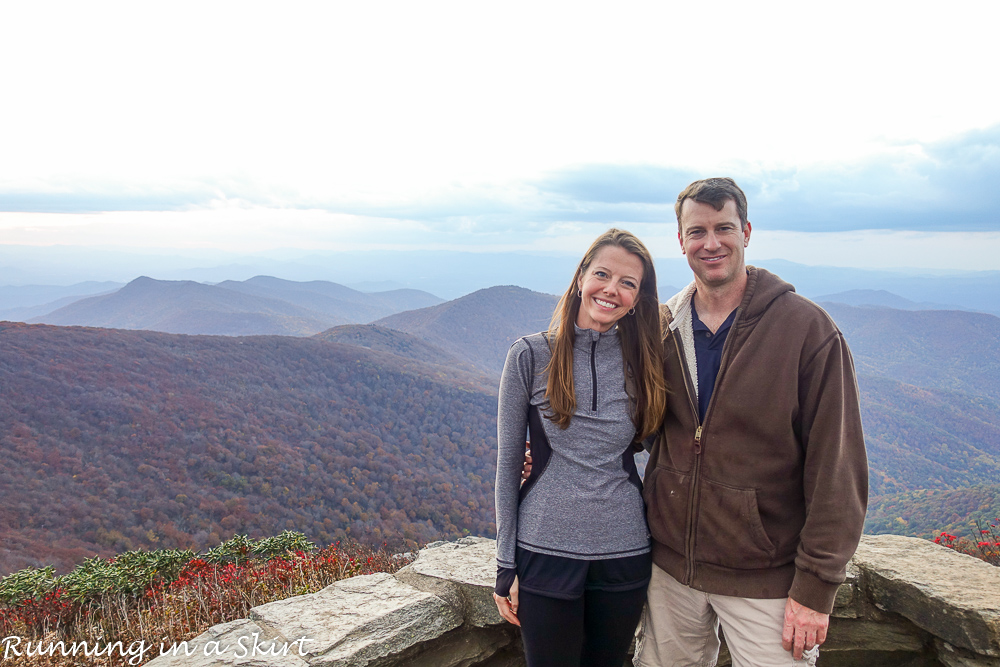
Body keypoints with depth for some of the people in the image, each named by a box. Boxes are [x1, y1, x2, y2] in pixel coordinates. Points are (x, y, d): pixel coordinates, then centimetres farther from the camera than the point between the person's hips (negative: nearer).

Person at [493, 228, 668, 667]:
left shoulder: (642, 362, 1)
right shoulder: (530, 356, -7)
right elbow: (507, 465, -3)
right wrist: (505, 565, -3)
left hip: (624, 553, 3)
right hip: (545, 552, -2)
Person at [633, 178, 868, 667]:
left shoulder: (808, 328, -11)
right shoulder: (662, 328, 2)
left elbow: (837, 468, -11)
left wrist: (816, 585, -13)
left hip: (766, 580, -3)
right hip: (670, 568, 4)